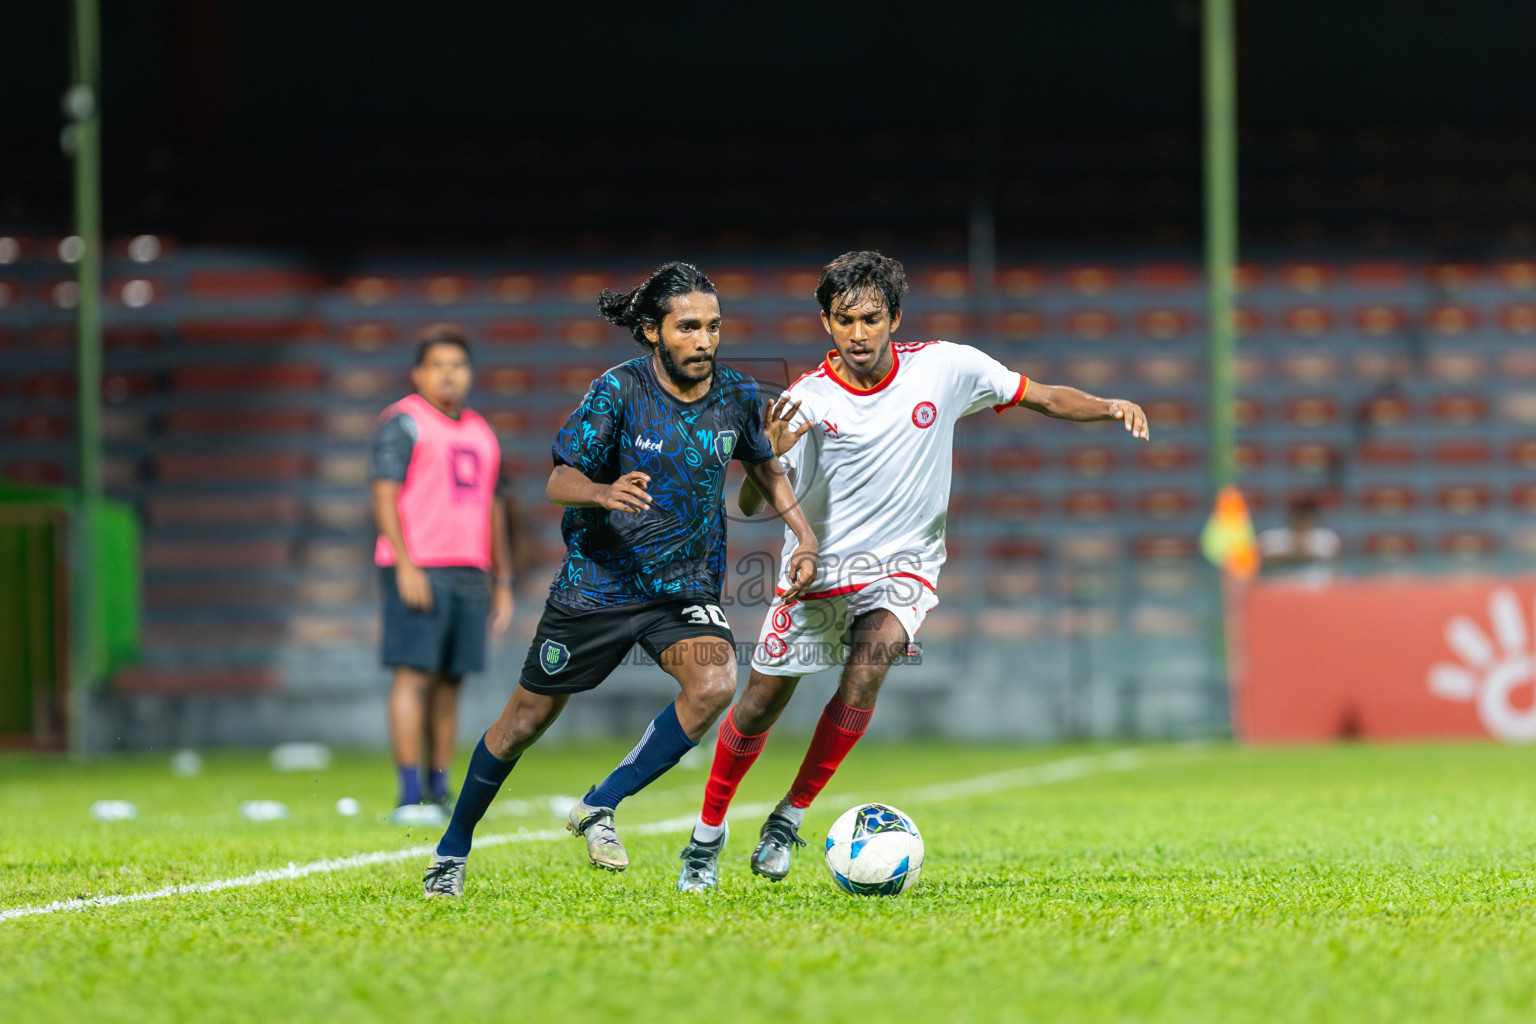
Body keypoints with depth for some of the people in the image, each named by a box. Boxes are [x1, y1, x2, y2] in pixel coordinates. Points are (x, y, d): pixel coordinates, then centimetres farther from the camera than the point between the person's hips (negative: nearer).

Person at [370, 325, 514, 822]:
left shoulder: (480, 433, 21)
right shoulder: (403, 422, -1)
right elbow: (384, 496, -9)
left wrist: (502, 580, 19)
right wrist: (405, 563, -18)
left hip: (469, 574, 6)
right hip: (418, 571, -6)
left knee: (449, 682, 5)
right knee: (415, 676, -10)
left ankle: (439, 794, 8)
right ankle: (409, 797, -13)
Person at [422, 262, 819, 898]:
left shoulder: (737, 395, -3)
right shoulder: (619, 391, -14)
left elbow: (764, 468, 16)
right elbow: (559, 482, -13)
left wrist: (802, 532, 4)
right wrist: (604, 493, -35)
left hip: (688, 584, 3)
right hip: (599, 578, -2)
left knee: (715, 684, -27)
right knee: (527, 720, 7)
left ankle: (599, 807, -12)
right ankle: (453, 850, 29)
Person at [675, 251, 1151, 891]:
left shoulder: (944, 368, -8)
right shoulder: (806, 400, -13)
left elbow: (1042, 397, 2)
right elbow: (754, 507, -14)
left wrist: (1107, 407, -16)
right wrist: (770, 454, -35)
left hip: (903, 562, 0)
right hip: (818, 567, 0)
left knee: (868, 664, -27)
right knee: (758, 706, 2)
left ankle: (791, 817, -12)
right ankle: (709, 830, 27)